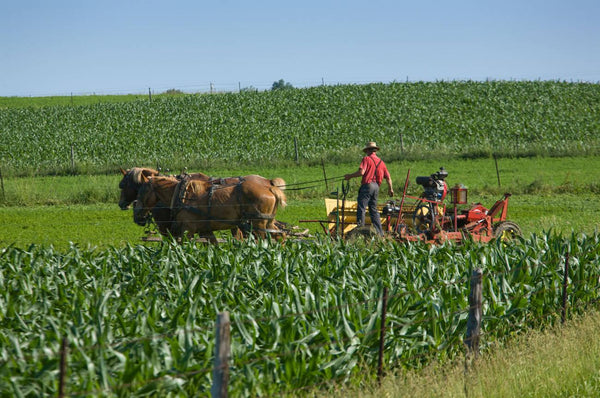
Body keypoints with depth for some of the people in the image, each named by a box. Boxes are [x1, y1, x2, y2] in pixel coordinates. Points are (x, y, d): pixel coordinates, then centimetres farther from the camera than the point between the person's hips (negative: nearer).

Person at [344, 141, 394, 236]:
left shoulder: (367, 159, -2)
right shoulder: (381, 162, 16)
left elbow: (361, 172, -16)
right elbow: (388, 177, 17)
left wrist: (350, 176, -4)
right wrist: (390, 189, 31)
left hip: (367, 185, -6)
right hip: (376, 187, 6)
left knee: (361, 207, -8)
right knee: (373, 209, 13)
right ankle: (379, 231, 10)